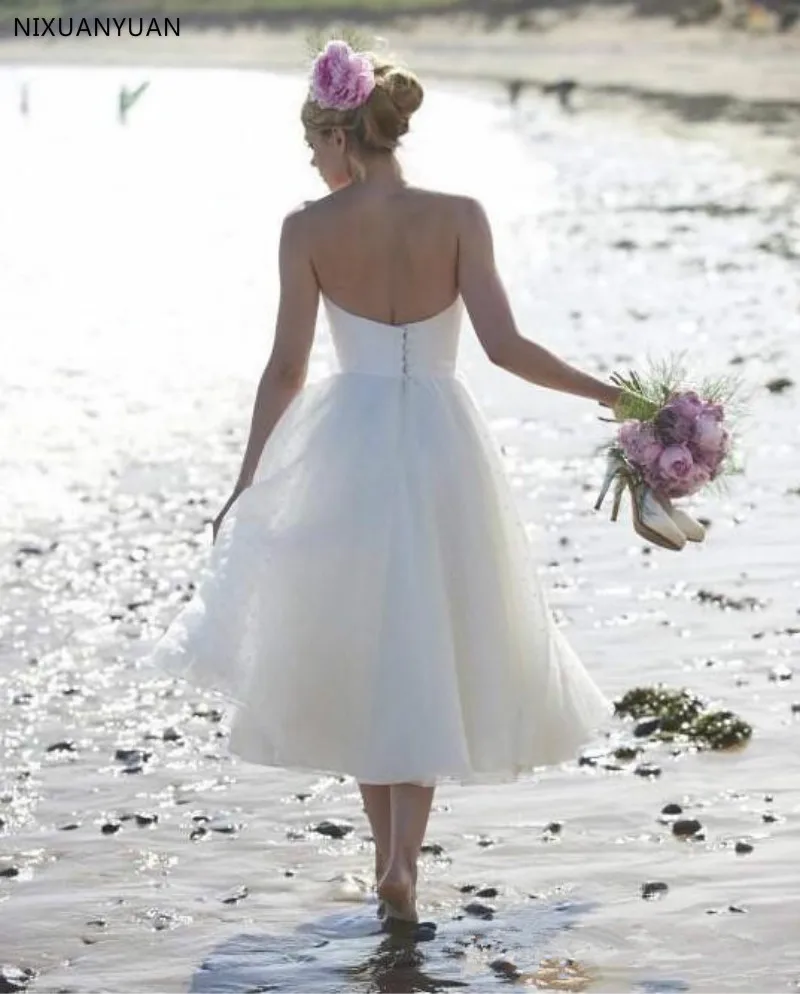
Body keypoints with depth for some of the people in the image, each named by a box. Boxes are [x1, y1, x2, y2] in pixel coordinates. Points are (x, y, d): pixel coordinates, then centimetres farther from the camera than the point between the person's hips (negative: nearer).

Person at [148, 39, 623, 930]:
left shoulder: (309, 229, -7)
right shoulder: (459, 218, -7)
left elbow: (286, 367, -6)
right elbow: (503, 346, -12)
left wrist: (246, 485, 3)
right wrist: (604, 392, 1)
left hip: (346, 447, 0)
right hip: (443, 448, 0)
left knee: (360, 656, 18)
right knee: (430, 658, 10)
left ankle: (391, 857, 24)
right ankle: (402, 859, -5)